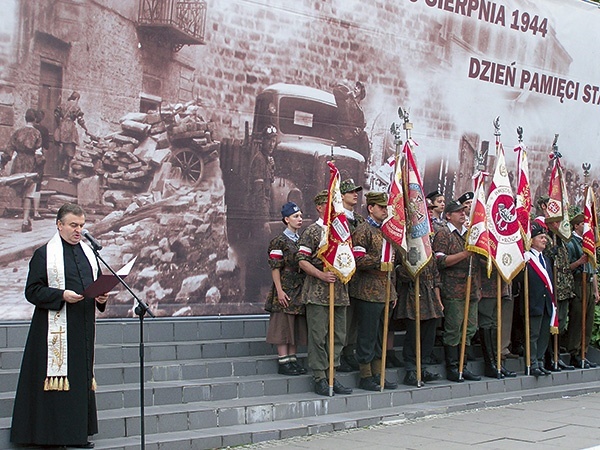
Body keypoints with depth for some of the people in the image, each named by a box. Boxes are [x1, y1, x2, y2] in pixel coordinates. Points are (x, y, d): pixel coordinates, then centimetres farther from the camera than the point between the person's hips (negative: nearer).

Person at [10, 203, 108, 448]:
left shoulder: (88, 253, 15)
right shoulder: (44, 254, -4)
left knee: (82, 379, 8)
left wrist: (101, 297, -1)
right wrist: (62, 295, -21)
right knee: (59, 379, -6)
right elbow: (32, 291, -9)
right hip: (56, 329, -6)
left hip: (83, 327, 6)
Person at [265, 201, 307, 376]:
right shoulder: (279, 242, -7)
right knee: (283, 324, -5)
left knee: (296, 326, 9)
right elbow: (275, 268, -10)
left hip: (299, 290, 7)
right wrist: (280, 291, -16)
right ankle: (283, 362, -2)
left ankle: (292, 359, 15)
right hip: (285, 289, -7)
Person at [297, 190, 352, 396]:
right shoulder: (312, 232, -4)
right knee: (318, 336, -4)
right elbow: (302, 261, -9)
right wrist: (321, 275, -20)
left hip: (339, 291, 7)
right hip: (318, 292, -7)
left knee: (338, 336, 7)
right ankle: (320, 378, 2)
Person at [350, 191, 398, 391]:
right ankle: (365, 377, 4)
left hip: (384, 292, 9)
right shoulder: (362, 231, -9)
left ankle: (378, 375, 18)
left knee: (381, 336, 12)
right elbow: (359, 261, -17)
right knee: (367, 336, -3)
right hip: (368, 293, -9)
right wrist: (381, 260, -22)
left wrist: (392, 291, 21)